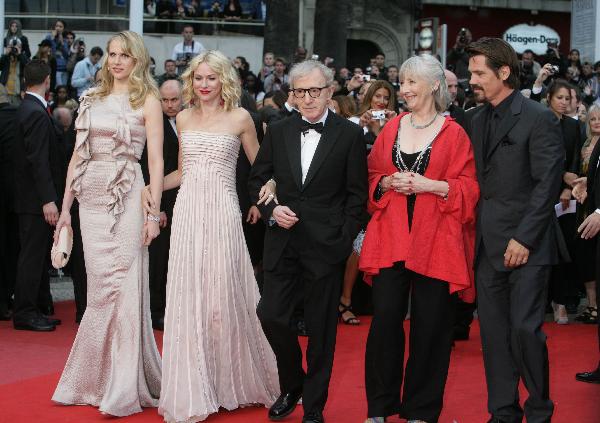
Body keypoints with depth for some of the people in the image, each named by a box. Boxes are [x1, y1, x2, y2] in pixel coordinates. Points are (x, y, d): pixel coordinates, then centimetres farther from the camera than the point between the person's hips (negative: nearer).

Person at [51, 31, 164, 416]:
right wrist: (65, 208, 10)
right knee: (100, 287, 7)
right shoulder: (93, 100, 14)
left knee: (124, 286, -5)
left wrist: (153, 212, -12)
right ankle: (99, 380, 16)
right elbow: (78, 156, 14)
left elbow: (156, 160, -5)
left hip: (127, 198, -4)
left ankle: (125, 388, 1)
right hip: (91, 197, 4)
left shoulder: (147, 101, 0)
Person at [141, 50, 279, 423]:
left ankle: (229, 381, 17)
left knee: (223, 297, -1)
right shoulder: (184, 118, 12)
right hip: (188, 213, 4)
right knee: (187, 299, 2)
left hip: (222, 214, -4)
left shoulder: (239, 118, 1)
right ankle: (192, 391, 9)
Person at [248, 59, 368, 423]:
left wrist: (345, 240, -9)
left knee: (321, 328, 5)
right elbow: (257, 180, 14)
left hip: (326, 245, -3)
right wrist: (271, 210, -4)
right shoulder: (278, 132, 7)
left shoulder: (350, 135, -2)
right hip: (283, 243, 3)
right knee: (271, 315, -2)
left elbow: (357, 195, -2)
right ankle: (292, 386, 24)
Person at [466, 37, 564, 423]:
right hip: (489, 245, 7)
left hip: (527, 245, -6)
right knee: (494, 332, 8)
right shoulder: (478, 121, 13)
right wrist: (476, 233, 4)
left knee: (525, 329, -7)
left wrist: (523, 239, -15)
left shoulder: (539, 119, -8)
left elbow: (547, 184, -12)